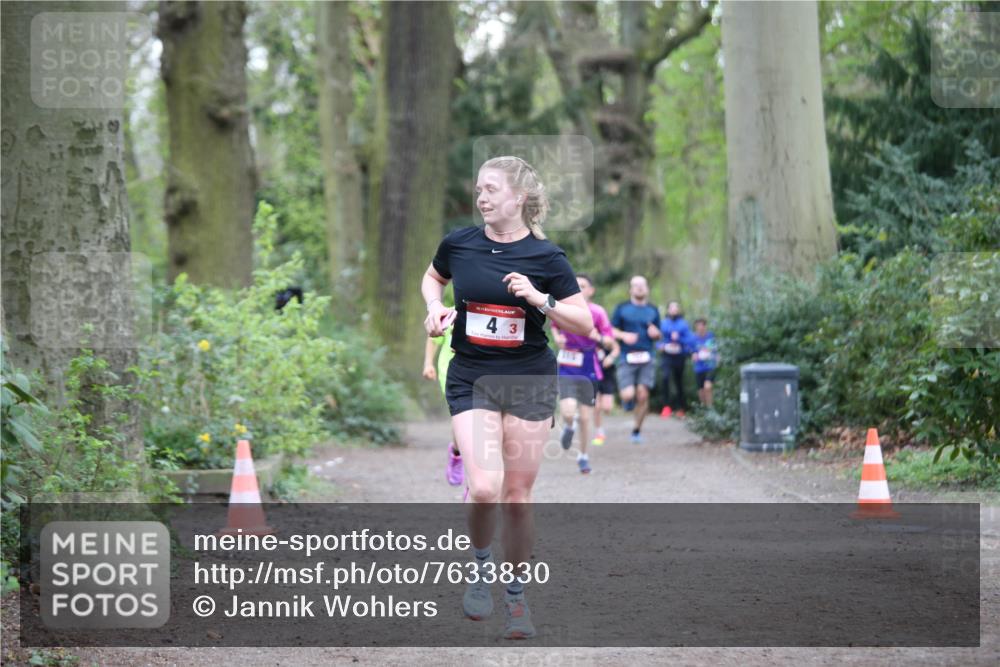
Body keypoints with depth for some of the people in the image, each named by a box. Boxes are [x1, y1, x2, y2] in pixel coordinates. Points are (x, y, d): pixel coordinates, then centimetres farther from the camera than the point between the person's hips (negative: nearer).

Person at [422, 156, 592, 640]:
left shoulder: (545, 257, -6)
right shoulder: (459, 244, -1)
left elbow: (584, 324, -4)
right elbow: (432, 277, 22)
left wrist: (539, 299, -19)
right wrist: (435, 306, 1)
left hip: (530, 383, 0)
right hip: (471, 380, 1)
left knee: (517, 498, 4)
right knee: (484, 489, -18)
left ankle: (516, 597, 20)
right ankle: (482, 567, 10)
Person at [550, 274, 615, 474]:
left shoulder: (597, 312, -5)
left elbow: (610, 340, 0)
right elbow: (555, 325, 20)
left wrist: (599, 338, -21)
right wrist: (557, 337, -1)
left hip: (588, 371, 0)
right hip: (566, 369, 0)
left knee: (585, 418, 5)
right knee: (568, 412, -19)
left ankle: (583, 455, 26)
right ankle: (568, 426, 19)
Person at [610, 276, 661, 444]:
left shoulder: (653, 310, 13)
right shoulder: (622, 308, 6)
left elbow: (658, 335, 19)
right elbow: (611, 330, 6)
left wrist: (655, 333, -4)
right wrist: (623, 335, -13)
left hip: (646, 358, 2)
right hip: (627, 358, -2)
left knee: (643, 395, -7)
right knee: (628, 395, -16)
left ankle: (637, 430, 8)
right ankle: (627, 399, 23)